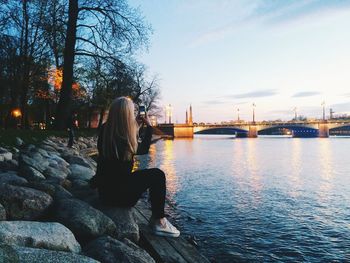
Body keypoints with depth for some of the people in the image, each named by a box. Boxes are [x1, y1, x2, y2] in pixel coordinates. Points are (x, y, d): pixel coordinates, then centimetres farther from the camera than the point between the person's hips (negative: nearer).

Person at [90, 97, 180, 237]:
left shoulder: (104, 130, -3)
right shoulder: (124, 139, -25)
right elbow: (143, 149, -3)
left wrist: (136, 126, 15)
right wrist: (148, 127, 7)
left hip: (104, 189, 9)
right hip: (117, 194, -9)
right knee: (157, 175, -7)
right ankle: (158, 221, 2)